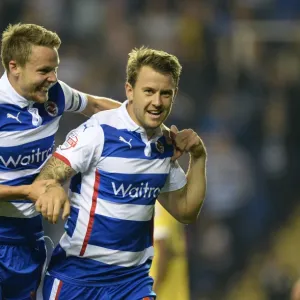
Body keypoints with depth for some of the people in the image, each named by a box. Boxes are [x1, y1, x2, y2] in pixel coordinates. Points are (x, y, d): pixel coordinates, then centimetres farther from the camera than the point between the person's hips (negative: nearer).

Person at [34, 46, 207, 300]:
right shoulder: (99, 131, -12)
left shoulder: (165, 146, 6)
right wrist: (51, 189, -40)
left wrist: (198, 158, 3)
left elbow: (186, 211, 15)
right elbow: (46, 177, -18)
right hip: (77, 274, -4)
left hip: (133, 278, 5)